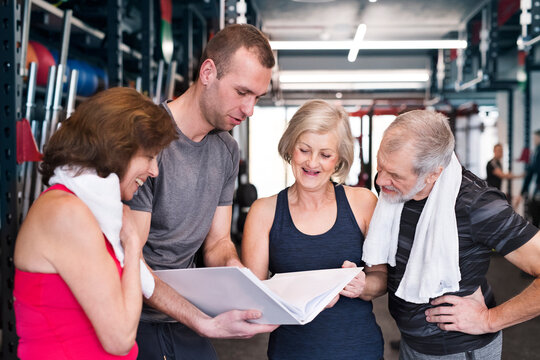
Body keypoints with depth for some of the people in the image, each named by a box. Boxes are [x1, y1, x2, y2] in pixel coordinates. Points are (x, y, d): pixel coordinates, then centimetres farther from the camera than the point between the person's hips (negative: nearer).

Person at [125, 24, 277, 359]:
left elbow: (217, 241, 9)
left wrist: (234, 268, -15)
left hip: (182, 317, 6)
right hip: (133, 319, -6)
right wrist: (206, 323, -32)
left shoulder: (227, 149, 4)